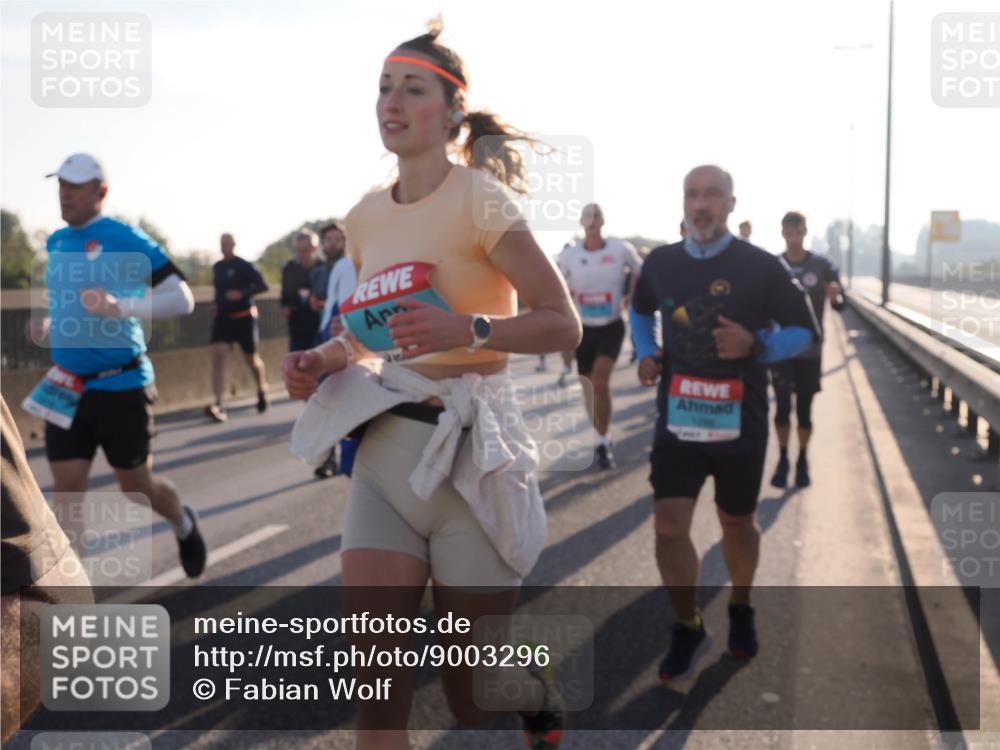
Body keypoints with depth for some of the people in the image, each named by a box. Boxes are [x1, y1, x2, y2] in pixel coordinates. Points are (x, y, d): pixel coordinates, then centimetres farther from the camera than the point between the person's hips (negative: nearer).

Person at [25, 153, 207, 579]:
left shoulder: (125, 240, -12)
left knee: (136, 485, 9)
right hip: (65, 389, 5)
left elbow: (182, 299, -16)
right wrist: (47, 326, 8)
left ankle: (184, 526, 42)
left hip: (121, 386, -5)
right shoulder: (56, 243, 9)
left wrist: (121, 308, -30)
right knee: (66, 490, -1)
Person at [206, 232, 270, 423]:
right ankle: (219, 405, -23)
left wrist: (242, 293, -27)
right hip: (222, 318, 4)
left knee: (252, 359, 9)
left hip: (244, 318, -4)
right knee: (218, 356, -15)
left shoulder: (244, 266, -9)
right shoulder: (217, 267, 10)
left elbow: (263, 285, -14)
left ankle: (262, 392, 38)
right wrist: (216, 305, 8)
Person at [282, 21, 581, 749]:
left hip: (471, 446, -5)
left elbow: (562, 325, -12)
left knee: (473, 692, 7)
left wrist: (469, 331, -28)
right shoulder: (367, 216, 7)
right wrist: (327, 360, 0)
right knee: (374, 684, -1)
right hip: (387, 444, 5)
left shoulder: (479, 199, -11)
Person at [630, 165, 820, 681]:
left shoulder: (760, 266, -9)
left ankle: (741, 610, 42)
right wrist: (646, 353, 2)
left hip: (740, 423, -1)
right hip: (677, 419, 2)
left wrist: (755, 344, -22)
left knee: (737, 523, 14)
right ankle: (688, 628, 15)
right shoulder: (660, 263, 0)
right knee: (669, 525, -6)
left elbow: (805, 331, -3)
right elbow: (640, 310, 22)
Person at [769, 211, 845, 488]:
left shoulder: (822, 266, -3)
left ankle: (802, 462, 23)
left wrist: (835, 297, -25)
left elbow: (841, 303, -3)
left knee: (804, 408, 7)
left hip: (810, 350, 0)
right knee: (783, 406, -5)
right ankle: (782, 460, 12)